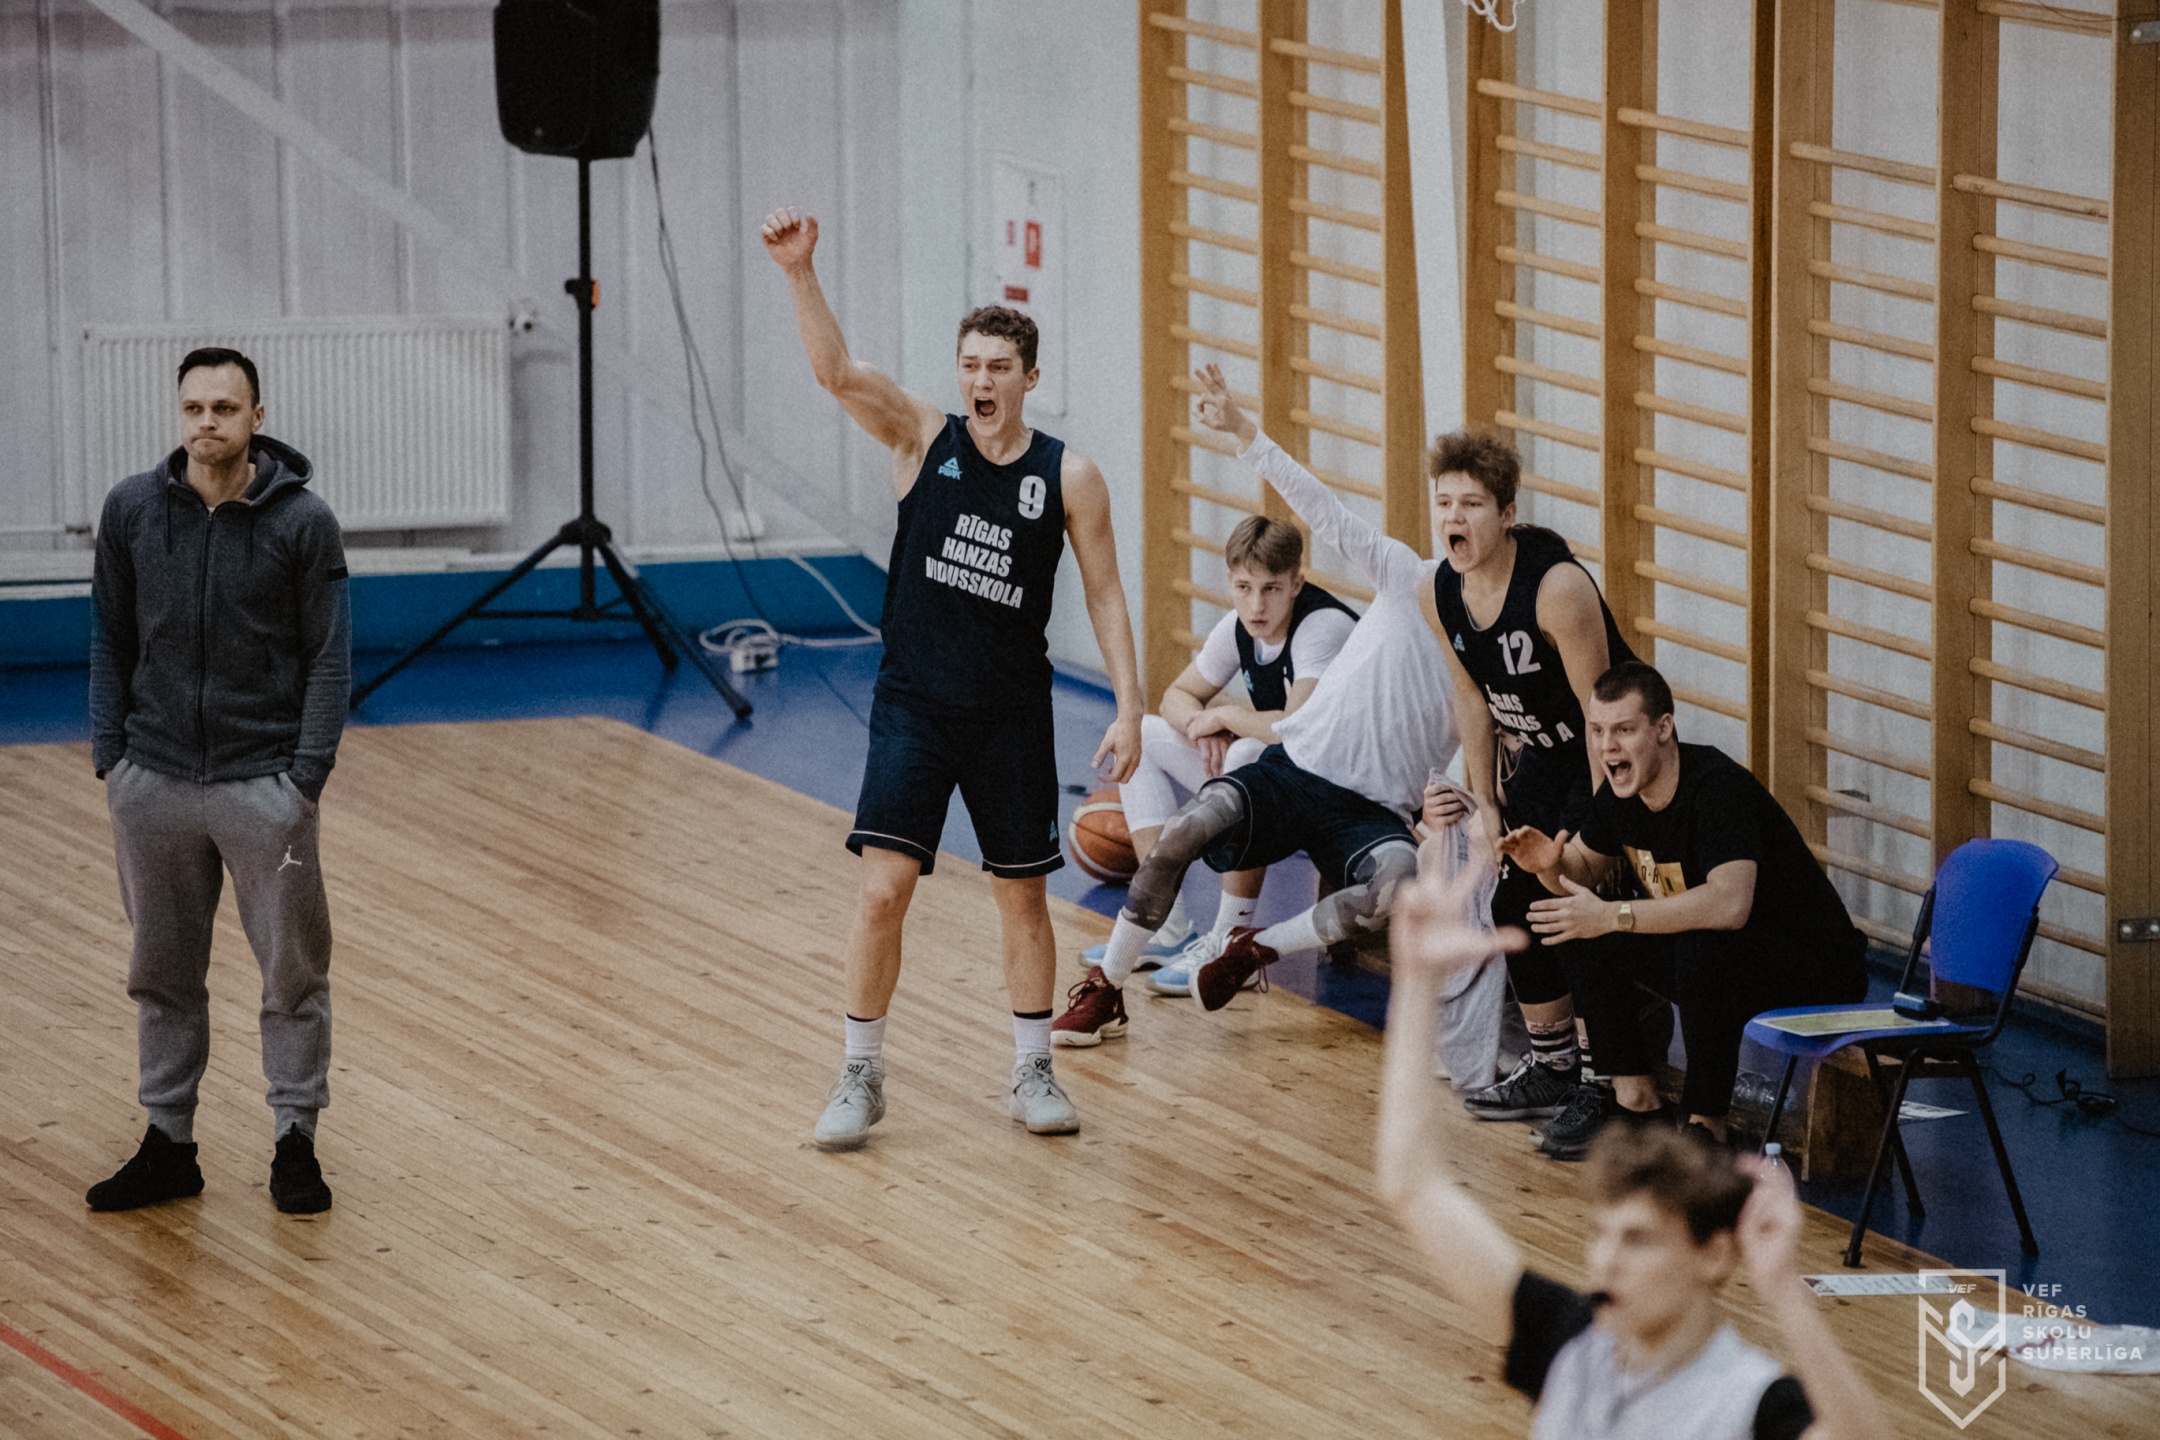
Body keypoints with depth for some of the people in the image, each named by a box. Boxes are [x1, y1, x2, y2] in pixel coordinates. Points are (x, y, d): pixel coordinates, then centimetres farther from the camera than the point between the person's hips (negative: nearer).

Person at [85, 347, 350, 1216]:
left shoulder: (303, 522, -6)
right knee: (162, 973, 10)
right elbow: (110, 642, 8)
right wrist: (110, 756, 1)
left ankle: (295, 1144, 15)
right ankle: (167, 1148, 19)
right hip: (154, 782, 3)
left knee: (293, 972, 3)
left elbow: (329, 660, -3)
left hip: (264, 782, -3)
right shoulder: (131, 511, 1)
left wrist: (306, 778, -10)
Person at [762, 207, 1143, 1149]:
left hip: (1011, 716, 1)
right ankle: (861, 1079, 4)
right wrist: (799, 273, -35)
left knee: (1023, 894, 11)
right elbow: (835, 372, -19)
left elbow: (1104, 595, 1)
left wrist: (1129, 708, -7)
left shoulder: (1069, 476, -3)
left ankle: (1033, 1073, 26)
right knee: (883, 889, -9)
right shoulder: (924, 441, -4)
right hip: (914, 706, -1)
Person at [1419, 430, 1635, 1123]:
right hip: (1542, 757, 8)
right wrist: (1486, 803, 4)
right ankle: (1553, 1066, 24)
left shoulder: (1557, 587, -29)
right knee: (1516, 906, 9)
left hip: (1609, 758, -8)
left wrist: (1598, 823, -23)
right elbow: (1475, 702, 6)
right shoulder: (1442, 597, -7)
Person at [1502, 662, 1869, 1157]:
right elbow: (1584, 867, 16)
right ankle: (1634, 1098, 5)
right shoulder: (1621, 793, -3)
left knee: (1704, 948, -37)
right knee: (1580, 928, -2)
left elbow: (1729, 905, -41)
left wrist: (1612, 916, -37)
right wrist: (1551, 865, -10)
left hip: (1813, 969, -9)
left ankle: (1705, 1127, -22)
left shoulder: (1717, 787, -28)